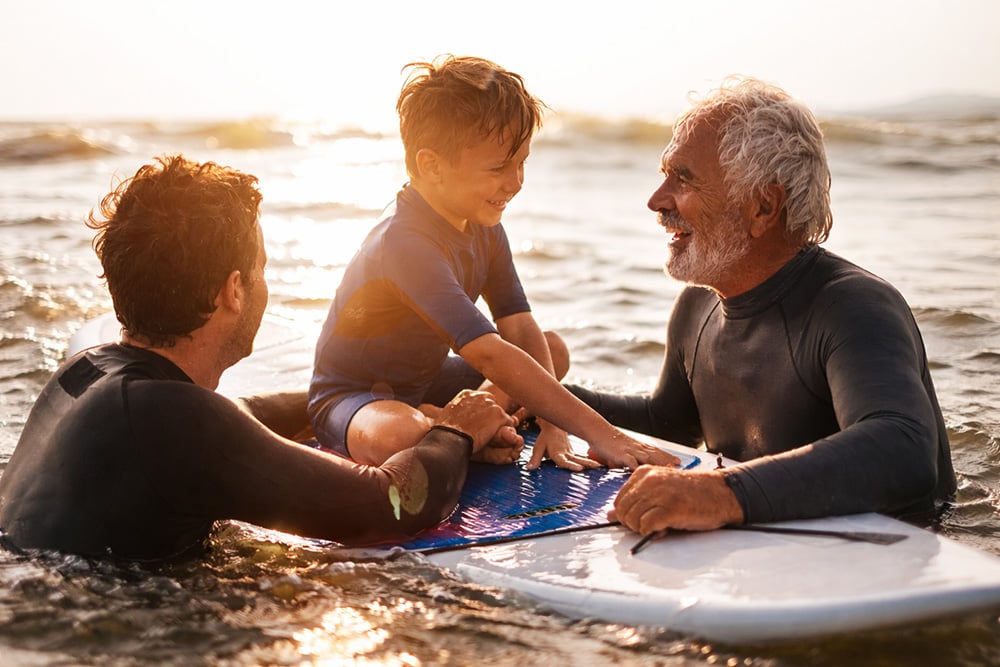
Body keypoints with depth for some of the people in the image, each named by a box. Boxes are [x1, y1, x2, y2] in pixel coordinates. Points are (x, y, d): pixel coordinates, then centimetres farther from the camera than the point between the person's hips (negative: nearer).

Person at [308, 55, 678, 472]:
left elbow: (521, 330, -4)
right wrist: (598, 433, -39)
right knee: (393, 438, -44)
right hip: (350, 397, -9)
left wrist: (553, 424, -19)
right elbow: (492, 356, -38)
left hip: (424, 383, 9)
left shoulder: (483, 226, -3)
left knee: (554, 350, 10)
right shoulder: (406, 244, -32)